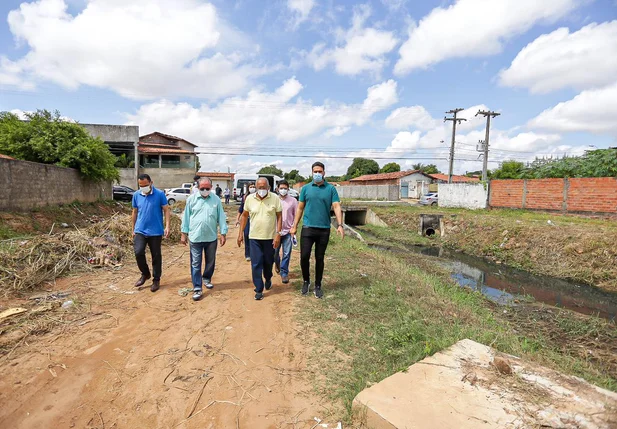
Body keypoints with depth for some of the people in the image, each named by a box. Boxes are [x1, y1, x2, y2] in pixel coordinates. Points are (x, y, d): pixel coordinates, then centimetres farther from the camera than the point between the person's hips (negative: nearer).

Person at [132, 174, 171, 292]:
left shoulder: (160, 194, -7)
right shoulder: (136, 195, 5)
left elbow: (166, 211, -6)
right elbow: (135, 212, 14)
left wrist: (167, 226, -15)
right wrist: (133, 229, 16)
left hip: (155, 232, -2)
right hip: (140, 231, 3)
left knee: (156, 256, 6)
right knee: (138, 252, -10)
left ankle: (156, 280, 22)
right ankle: (145, 274, 17)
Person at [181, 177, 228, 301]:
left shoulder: (216, 200, 0)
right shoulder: (192, 199, -2)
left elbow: (221, 217, 2)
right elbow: (186, 217, 3)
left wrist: (223, 233, 0)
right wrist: (184, 233, 3)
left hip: (211, 237, 2)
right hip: (195, 238, -1)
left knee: (210, 261, 17)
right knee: (195, 264, 1)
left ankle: (207, 278, 40)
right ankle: (197, 289, 8)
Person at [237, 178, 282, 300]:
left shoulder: (275, 198, -7)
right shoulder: (249, 198, -1)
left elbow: (279, 216, -4)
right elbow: (244, 215, 8)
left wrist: (278, 234, -10)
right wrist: (240, 233, 6)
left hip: (270, 237, -1)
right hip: (254, 237, 1)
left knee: (268, 262, 14)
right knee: (256, 264, 1)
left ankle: (268, 279, 44)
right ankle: (259, 289, 13)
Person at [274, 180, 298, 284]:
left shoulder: (293, 201, -1)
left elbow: (296, 215, 4)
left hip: (288, 231, -1)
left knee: (286, 254, 0)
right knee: (274, 252, 9)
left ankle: (284, 273, 13)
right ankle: (277, 264, 41)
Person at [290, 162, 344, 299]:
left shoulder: (331, 189, 2)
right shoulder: (306, 188, 5)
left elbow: (337, 207, -5)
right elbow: (300, 208, 9)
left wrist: (340, 225, -17)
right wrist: (295, 226, 6)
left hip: (324, 229, 0)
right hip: (307, 228, 0)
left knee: (319, 258, 9)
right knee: (304, 256, -3)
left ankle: (318, 286, 25)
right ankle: (306, 281, 23)